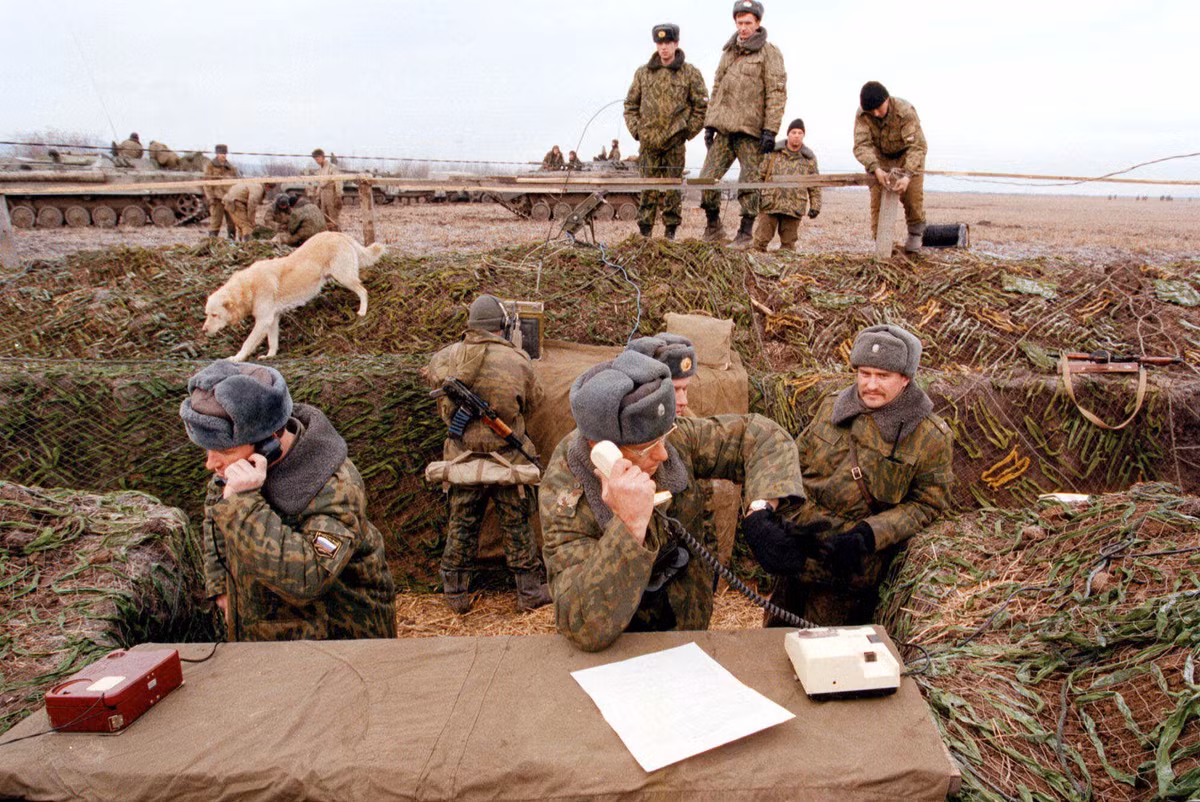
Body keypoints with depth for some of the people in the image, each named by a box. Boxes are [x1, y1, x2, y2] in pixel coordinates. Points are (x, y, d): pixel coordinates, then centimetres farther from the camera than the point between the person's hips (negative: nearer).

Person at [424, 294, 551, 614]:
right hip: (508, 460, -2)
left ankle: (455, 594, 27)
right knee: (517, 527, 12)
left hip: (462, 459, 2)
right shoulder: (518, 360, -13)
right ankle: (530, 592, 24)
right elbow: (534, 399, 2)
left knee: (461, 526, 16)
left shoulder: (447, 357, -6)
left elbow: (431, 374, 17)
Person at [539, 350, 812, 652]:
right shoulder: (565, 499, -27)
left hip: (689, 625, 3)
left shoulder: (675, 436, -15)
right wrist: (631, 525, -46)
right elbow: (586, 630, -35)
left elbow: (761, 436, -4)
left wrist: (762, 509, -22)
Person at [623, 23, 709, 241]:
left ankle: (671, 231, 11)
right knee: (648, 188, 3)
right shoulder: (643, 72, 8)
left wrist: (687, 132, -3)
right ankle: (644, 231, 9)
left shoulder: (690, 73, 2)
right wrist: (636, 131, 4)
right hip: (648, 141, 2)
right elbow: (630, 104, 15)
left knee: (673, 187, 2)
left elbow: (702, 106, 4)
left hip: (675, 142, -2)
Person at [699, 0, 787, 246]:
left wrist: (770, 130, -16)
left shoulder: (769, 53, -1)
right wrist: (709, 124, 13)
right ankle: (713, 228, 15)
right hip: (724, 130, 6)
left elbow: (777, 94, -8)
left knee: (748, 184, -3)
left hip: (751, 132, -6)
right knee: (707, 179, 1)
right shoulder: (729, 52, 17)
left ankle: (745, 234, 8)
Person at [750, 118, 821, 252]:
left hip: (794, 208, 1)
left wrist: (815, 206, 5)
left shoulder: (809, 159, 7)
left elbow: (815, 186, 10)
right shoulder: (773, 153, 5)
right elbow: (761, 175, 9)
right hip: (770, 204, 0)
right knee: (760, 241, -3)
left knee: (788, 244, 6)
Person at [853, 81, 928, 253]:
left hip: (907, 154, -2)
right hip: (880, 156, 2)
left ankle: (915, 232, 9)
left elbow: (917, 146, -36)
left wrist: (907, 176, -50)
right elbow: (861, 145, -33)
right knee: (877, 193, -8)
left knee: (912, 193, -12)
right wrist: (876, 169, -50)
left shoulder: (905, 111, -33)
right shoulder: (862, 115, -26)